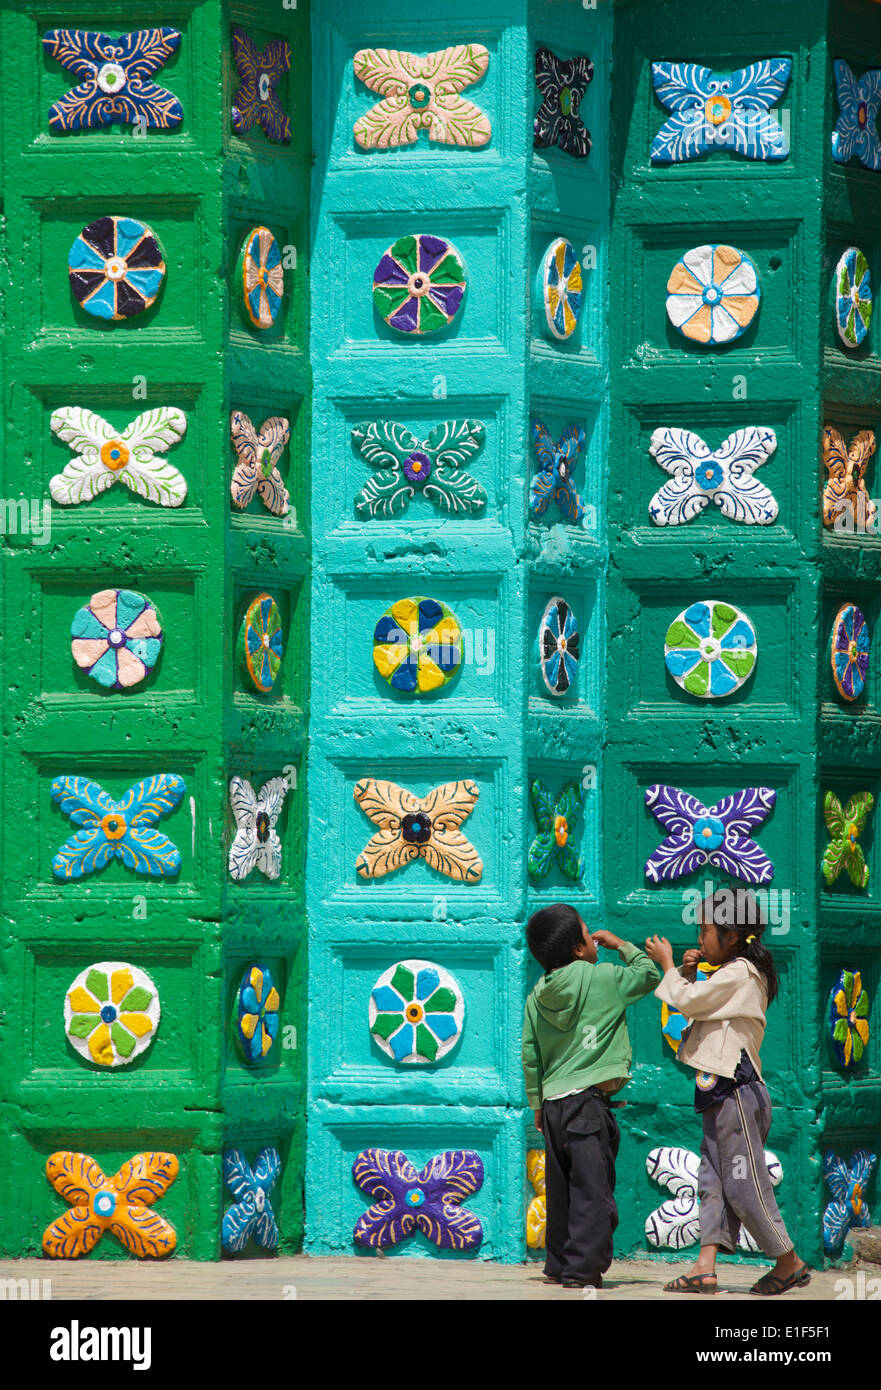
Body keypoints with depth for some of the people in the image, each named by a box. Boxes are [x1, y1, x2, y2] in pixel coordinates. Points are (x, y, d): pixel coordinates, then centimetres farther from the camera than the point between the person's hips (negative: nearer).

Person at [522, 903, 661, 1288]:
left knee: (561, 1190, 13)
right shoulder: (601, 978, -6)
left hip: (553, 1101, 6)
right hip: (589, 1100, -6)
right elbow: (648, 975, 6)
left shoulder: (537, 998, 9)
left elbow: (530, 1056, 11)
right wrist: (621, 945, 18)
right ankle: (582, 1267, -10)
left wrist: (537, 1104, 20)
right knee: (592, 1188, -5)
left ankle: (558, 1264, 18)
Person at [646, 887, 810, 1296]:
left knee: (744, 1184, -6)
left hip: (735, 1092, -10)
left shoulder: (738, 974, -13)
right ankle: (705, 1267, 1)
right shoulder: (744, 975, 17)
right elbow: (699, 1008, 24)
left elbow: (687, 1002, -16)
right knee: (713, 1180, 5)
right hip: (721, 1092, 10)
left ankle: (790, 1262, 2)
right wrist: (689, 976, 9)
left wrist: (668, 964, -2)